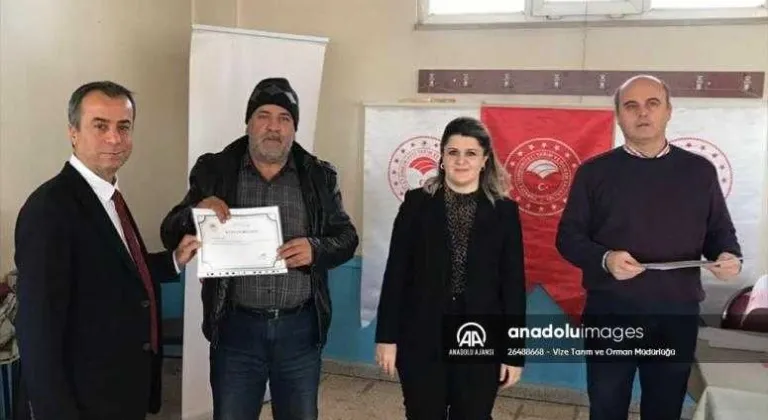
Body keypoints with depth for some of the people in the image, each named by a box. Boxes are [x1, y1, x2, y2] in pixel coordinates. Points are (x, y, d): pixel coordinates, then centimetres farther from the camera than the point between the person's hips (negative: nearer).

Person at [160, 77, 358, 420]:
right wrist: (196, 212, -20)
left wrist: (317, 249, -16)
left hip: (300, 328, 1)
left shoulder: (319, 176, 3)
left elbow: (346, 236, 5)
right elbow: (171, 235, 2)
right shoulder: (215, 171, 1)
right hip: (236, 328, 0)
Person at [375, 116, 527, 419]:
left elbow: (513, 284, 0)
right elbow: (396, 273, -1)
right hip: (421, 339, 0)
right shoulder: (417, 204, -1)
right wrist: (387, 336, -4)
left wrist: (514, 352, -2)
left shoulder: (504, 211, 0)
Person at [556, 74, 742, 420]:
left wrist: (730, 256, -11)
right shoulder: (594, 172, 0)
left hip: (677, 316, 2)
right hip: (610, 314, -1)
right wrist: (605, 259, -20)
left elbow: (720, 231, 12)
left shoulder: (700, 170, 5)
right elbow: (568, 236, -2)